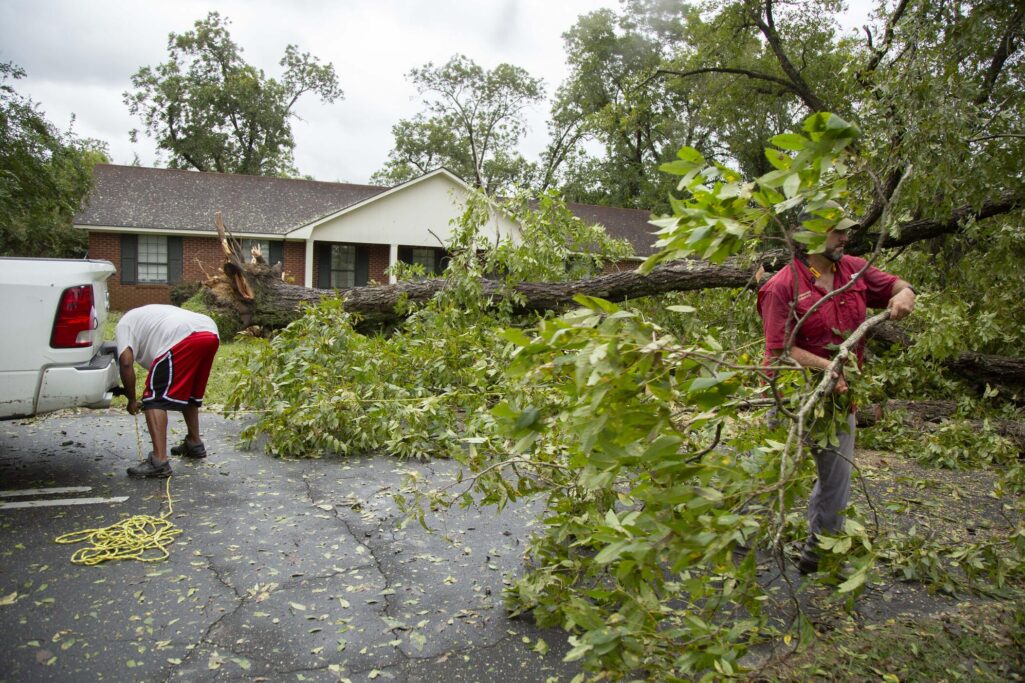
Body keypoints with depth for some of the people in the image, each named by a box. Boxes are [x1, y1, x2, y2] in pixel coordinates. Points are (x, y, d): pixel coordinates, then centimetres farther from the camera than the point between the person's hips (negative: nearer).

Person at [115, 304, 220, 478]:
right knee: (189, 392, 29)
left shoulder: (124, 324, 19)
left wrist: (131, 399, 13)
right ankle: (194, 443, 43)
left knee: (155, 398, -4)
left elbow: (126, 362, 3)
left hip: (183, 338, -9)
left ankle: (159, 461, -13)